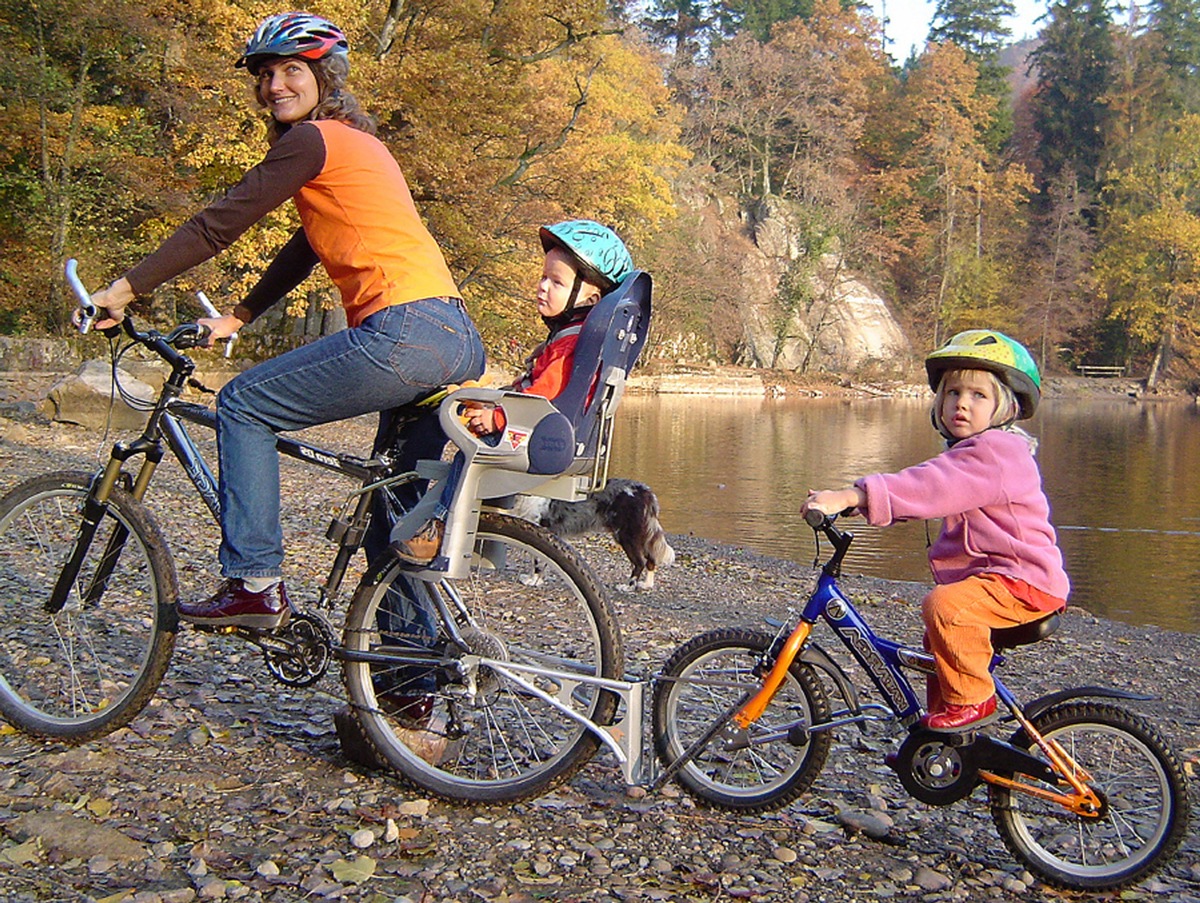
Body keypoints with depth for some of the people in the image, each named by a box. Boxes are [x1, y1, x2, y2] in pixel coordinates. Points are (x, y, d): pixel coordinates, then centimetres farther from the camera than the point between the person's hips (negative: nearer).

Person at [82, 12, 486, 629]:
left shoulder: (311, 140, -3)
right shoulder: (352, 141, 27)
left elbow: (217, 225, -4)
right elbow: (307, 247, 31)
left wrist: (125, 289, 3)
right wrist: (238, 317, 29)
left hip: (402, 332, -10)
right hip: (457, 341, 10)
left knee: (242, 405, 2)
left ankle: (255, 584, 2)